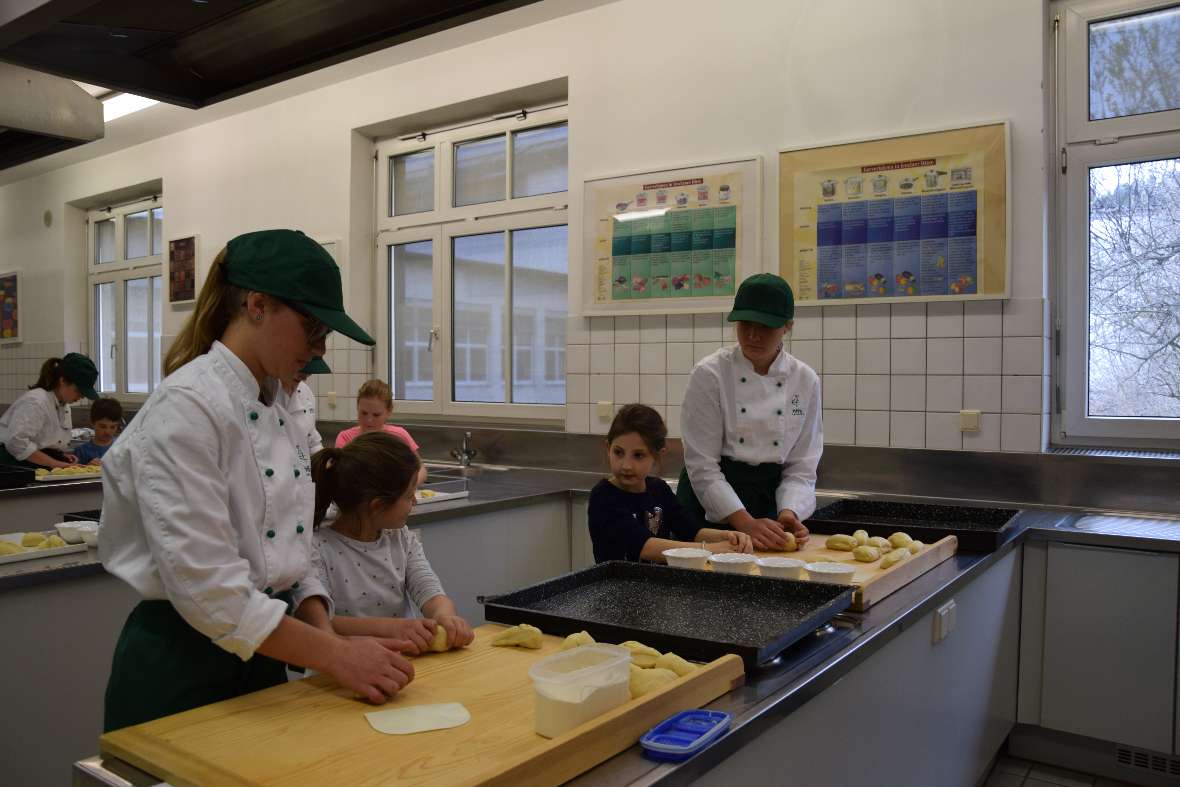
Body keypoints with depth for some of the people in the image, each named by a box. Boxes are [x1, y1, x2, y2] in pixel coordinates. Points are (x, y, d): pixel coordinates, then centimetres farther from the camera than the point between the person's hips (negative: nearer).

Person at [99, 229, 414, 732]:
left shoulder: (276, 414, 6)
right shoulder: (186, 408, -20)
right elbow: (203, 582, -25)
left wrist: (327, 635, -5)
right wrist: (334, 655, -21)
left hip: (261, 659, 8)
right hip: (179, 670, -8)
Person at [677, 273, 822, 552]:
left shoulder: (806, 381, -3)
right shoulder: (709, 374, -14)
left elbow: (801, 466, 0)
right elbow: (702, 465, -16)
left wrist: (788, 513, -17)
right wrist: (746, 523, -23)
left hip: (769, 500, 3)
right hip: (710, 501, -3)